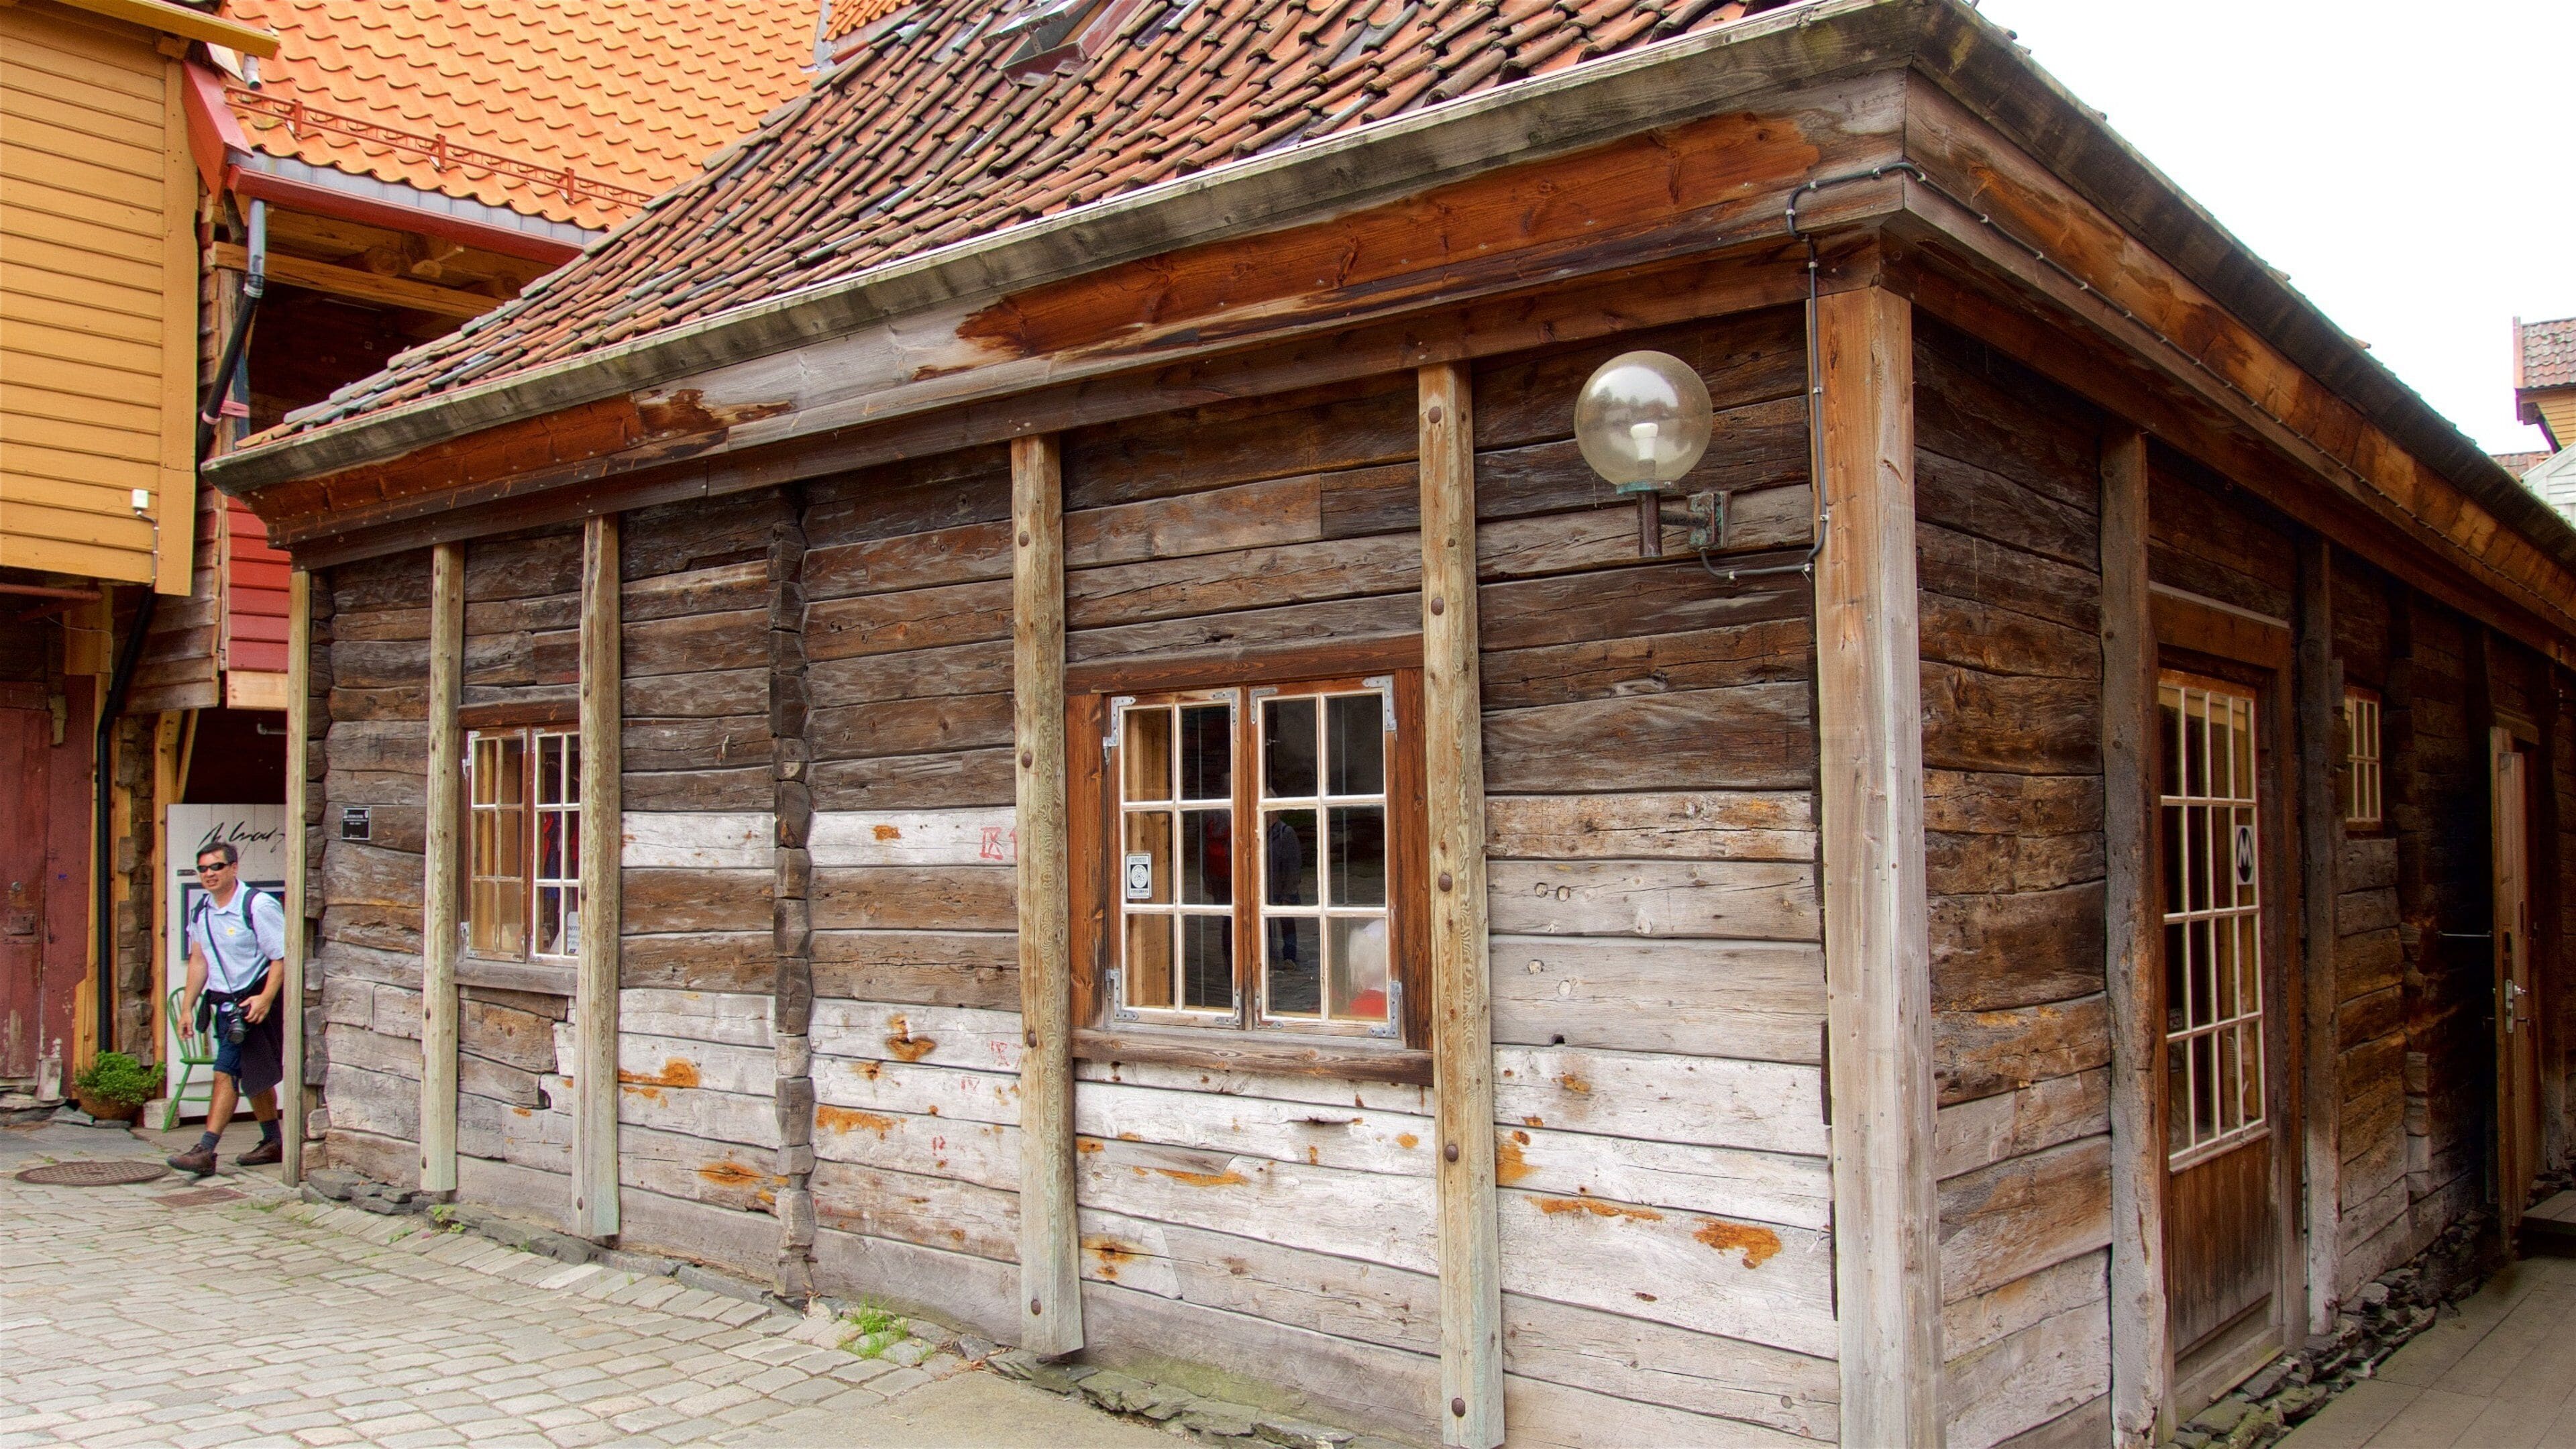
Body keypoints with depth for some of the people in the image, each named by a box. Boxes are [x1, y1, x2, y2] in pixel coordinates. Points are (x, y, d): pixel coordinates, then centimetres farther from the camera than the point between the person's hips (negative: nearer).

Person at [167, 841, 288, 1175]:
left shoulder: (258, 905, -15)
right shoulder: (200, 911, 9)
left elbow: (282, 956, -16)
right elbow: (199, 960, 18)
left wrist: (266, 998, -25)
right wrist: (188, 1006, 15)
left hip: (254, 1003, -8)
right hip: (224, 1005, 8)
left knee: (226, 1074, -11)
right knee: (252, 1075, 16)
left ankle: (206, 1150, -10)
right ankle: (272, 1143, 27)